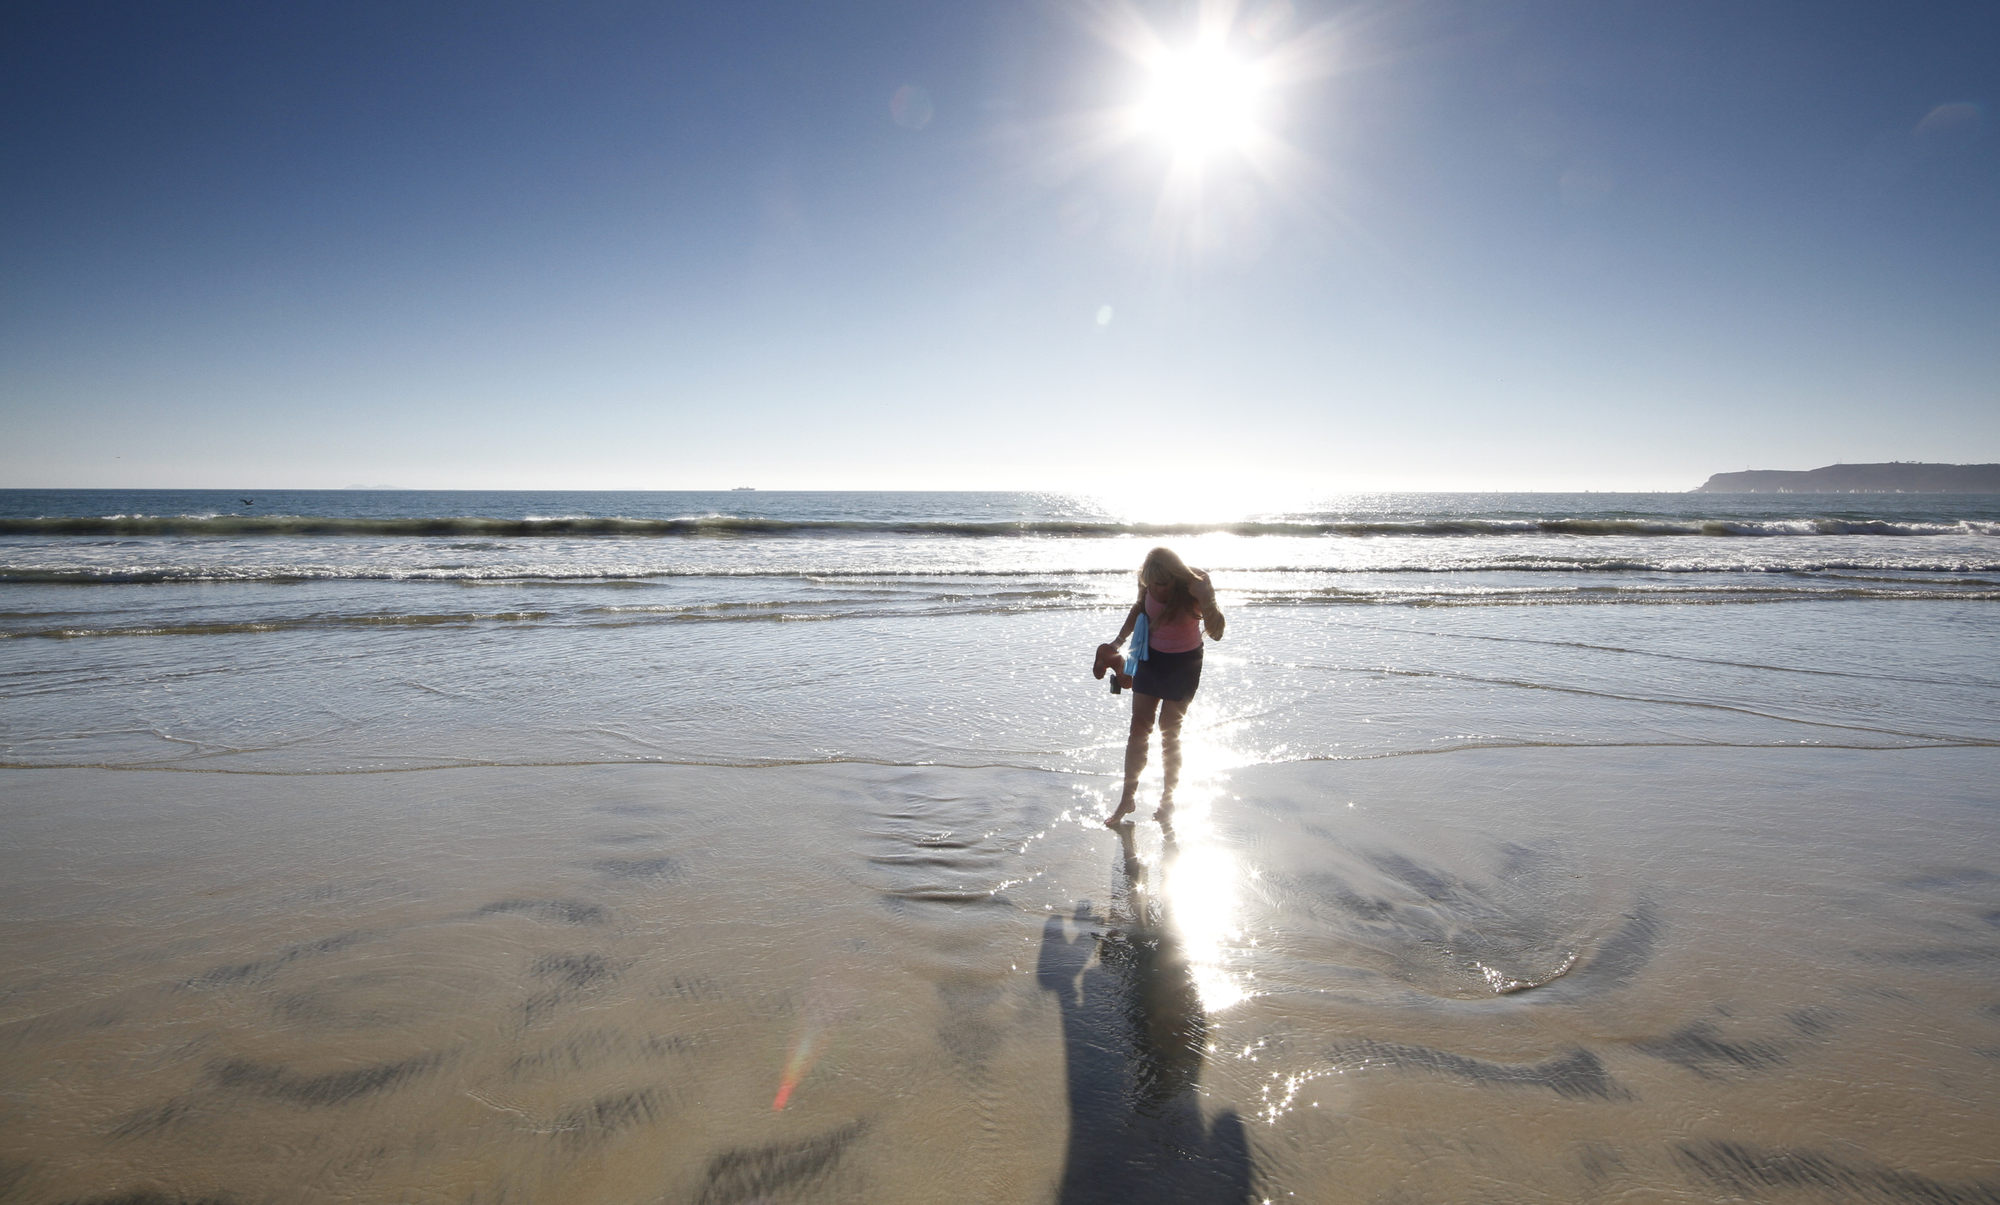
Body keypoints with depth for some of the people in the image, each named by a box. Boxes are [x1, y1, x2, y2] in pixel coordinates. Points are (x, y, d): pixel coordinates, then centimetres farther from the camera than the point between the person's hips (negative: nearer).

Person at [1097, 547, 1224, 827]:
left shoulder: (1194, 586, -25)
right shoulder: (1147, 582, -13)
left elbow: (1216, 633, -30)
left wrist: (1207, 602, -48)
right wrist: (1119, 641, 2)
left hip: (1184, 664, -4)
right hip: (1151, 657, 4)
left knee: (1168, 732, -2)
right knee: (1138, 729, 2)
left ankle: (1168, 798, 16)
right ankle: (1128, 798, 12)